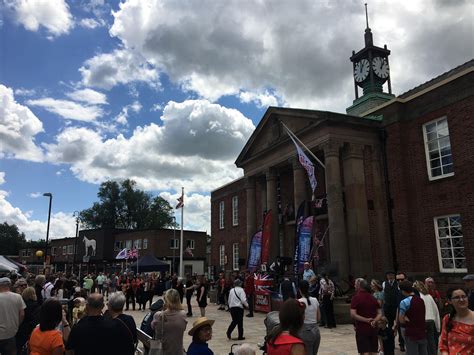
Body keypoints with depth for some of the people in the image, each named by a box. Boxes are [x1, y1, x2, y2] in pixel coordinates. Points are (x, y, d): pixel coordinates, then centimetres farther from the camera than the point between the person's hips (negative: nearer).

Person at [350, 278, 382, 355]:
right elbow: (380, 313, 6)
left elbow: (353, 315, -19)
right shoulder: (373, 298, 8)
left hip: (362, 329, -5)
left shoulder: (356, 298, -10)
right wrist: (374, 321, -9)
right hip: (373, 329, 6)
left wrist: (366, 320, -13)